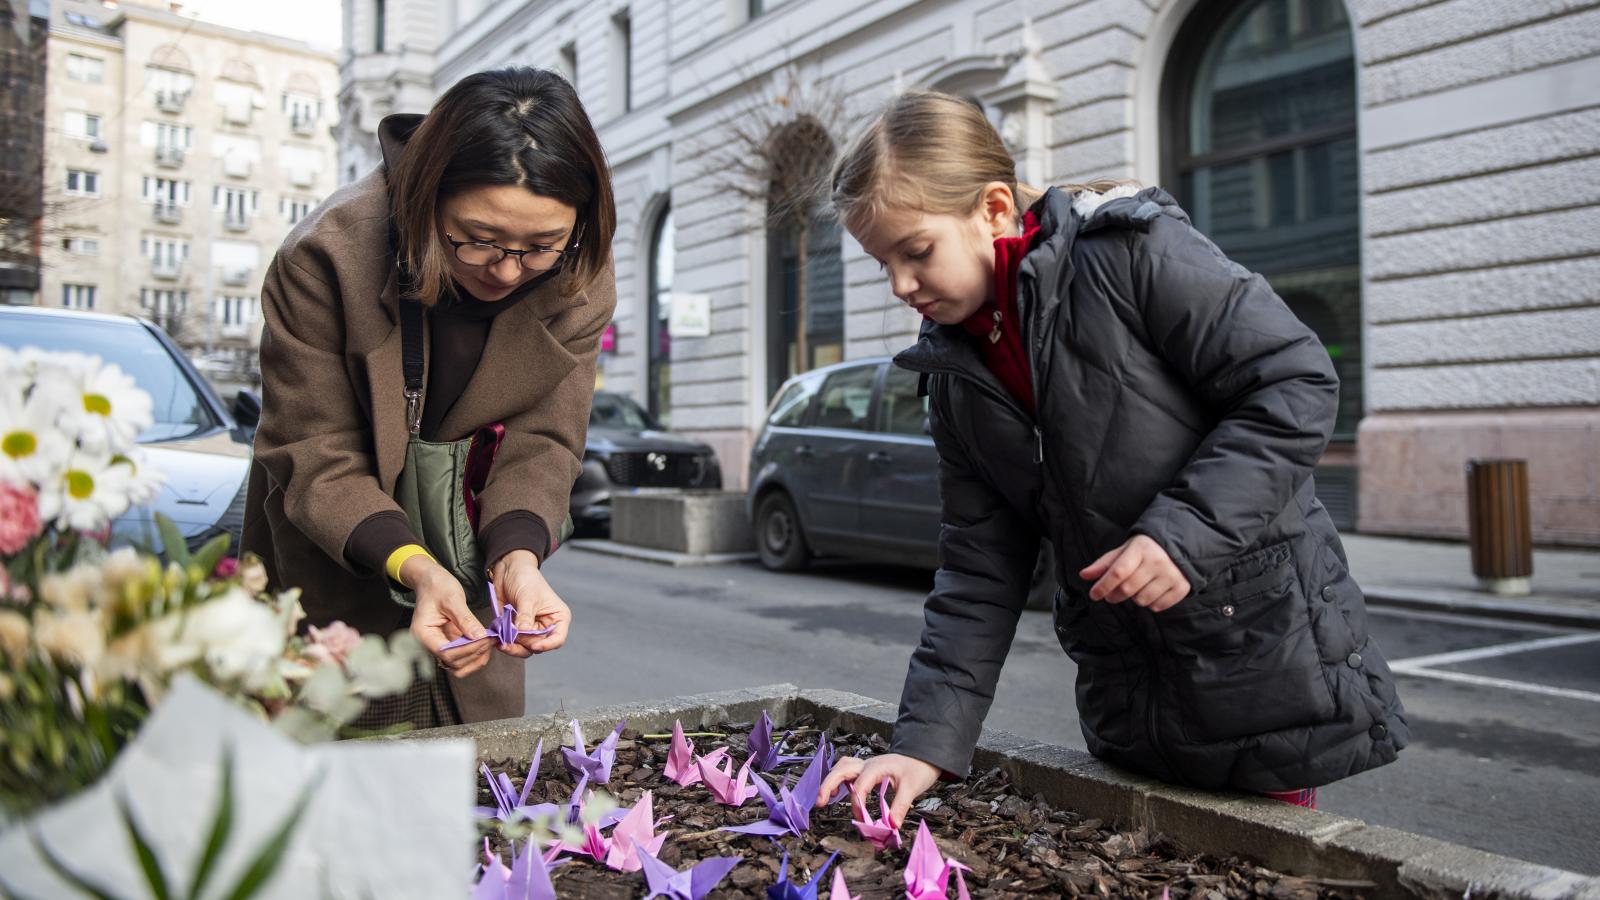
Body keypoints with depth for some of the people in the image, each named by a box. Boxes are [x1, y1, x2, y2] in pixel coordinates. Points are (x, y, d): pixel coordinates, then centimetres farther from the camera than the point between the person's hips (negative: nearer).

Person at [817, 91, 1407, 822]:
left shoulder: (1130, 250, -14)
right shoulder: (958, 378, 3)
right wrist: (927, 741, -5)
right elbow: (977, 569, 2)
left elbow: (1295, 384, -15)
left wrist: (1183, 530, -25)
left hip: (1261, 648, -5)